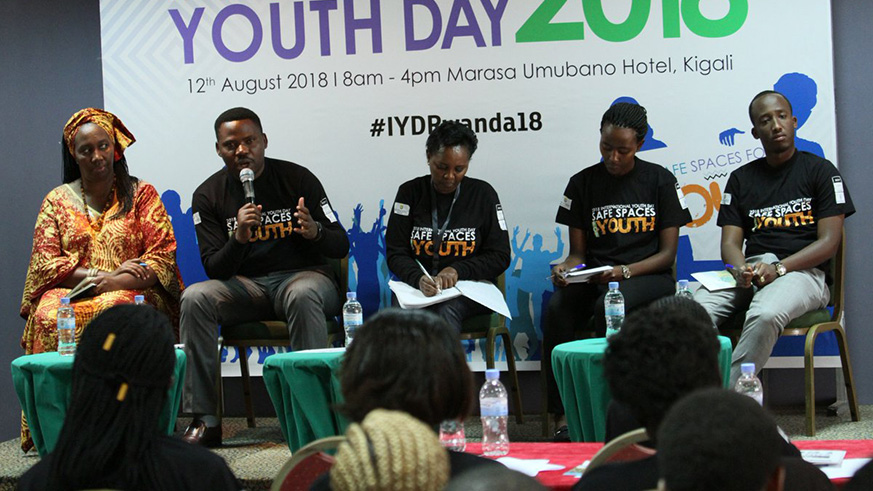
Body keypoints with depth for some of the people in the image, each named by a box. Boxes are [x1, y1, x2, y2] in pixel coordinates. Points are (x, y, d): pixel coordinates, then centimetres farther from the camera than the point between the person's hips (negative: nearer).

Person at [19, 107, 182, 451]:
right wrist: (103, 274, -10)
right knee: (50, 316, -34)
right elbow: (45, 263, 5)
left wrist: (111, 284, -14)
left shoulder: (141, 194, 12)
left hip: (130, 294, -1)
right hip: (69, 293, 2)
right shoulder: (57, 201, 16)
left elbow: (163, 257, 2)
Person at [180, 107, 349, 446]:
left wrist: (315, 231, -25)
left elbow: (341, 246, -2)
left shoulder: (297, 178, -2)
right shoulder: (209, 195, 3)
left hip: (303, 275, -2)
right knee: (194, 297, -26)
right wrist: (238, 238, -23)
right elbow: (214, 268, -3)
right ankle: (204, 420, -26)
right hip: (246, 284, 2)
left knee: (302, 295, -38)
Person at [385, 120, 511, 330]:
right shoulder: (410, 192, 7)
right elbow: (395, 253, 3)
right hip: (418, 288, 1)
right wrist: (418, 279, -20)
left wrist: (457, 271, -13)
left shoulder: (483, 194, 6)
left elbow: (500, 257, 5)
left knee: (446, 310, -37)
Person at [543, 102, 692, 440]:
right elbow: (578, 251, 11)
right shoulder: (583, 183, 10)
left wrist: (625, 271, -17)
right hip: (593, 277, 3)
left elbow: (667, 252, 1)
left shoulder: (660, 181, 4)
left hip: (648, 276, -2)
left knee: (609, 306, -37)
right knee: (556, 309, -31)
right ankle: (562, 418, -31)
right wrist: (566, 268, -13)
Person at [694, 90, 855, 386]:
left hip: (803, 271, -4)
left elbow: (829, 242, 0)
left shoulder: (820, 171, 8)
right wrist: (742, 270, -13)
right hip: (750, 270, 4)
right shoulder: (741, 179, 20)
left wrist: (778, 268, -15)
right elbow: (730, 242, 12)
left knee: (765, 315, -39)